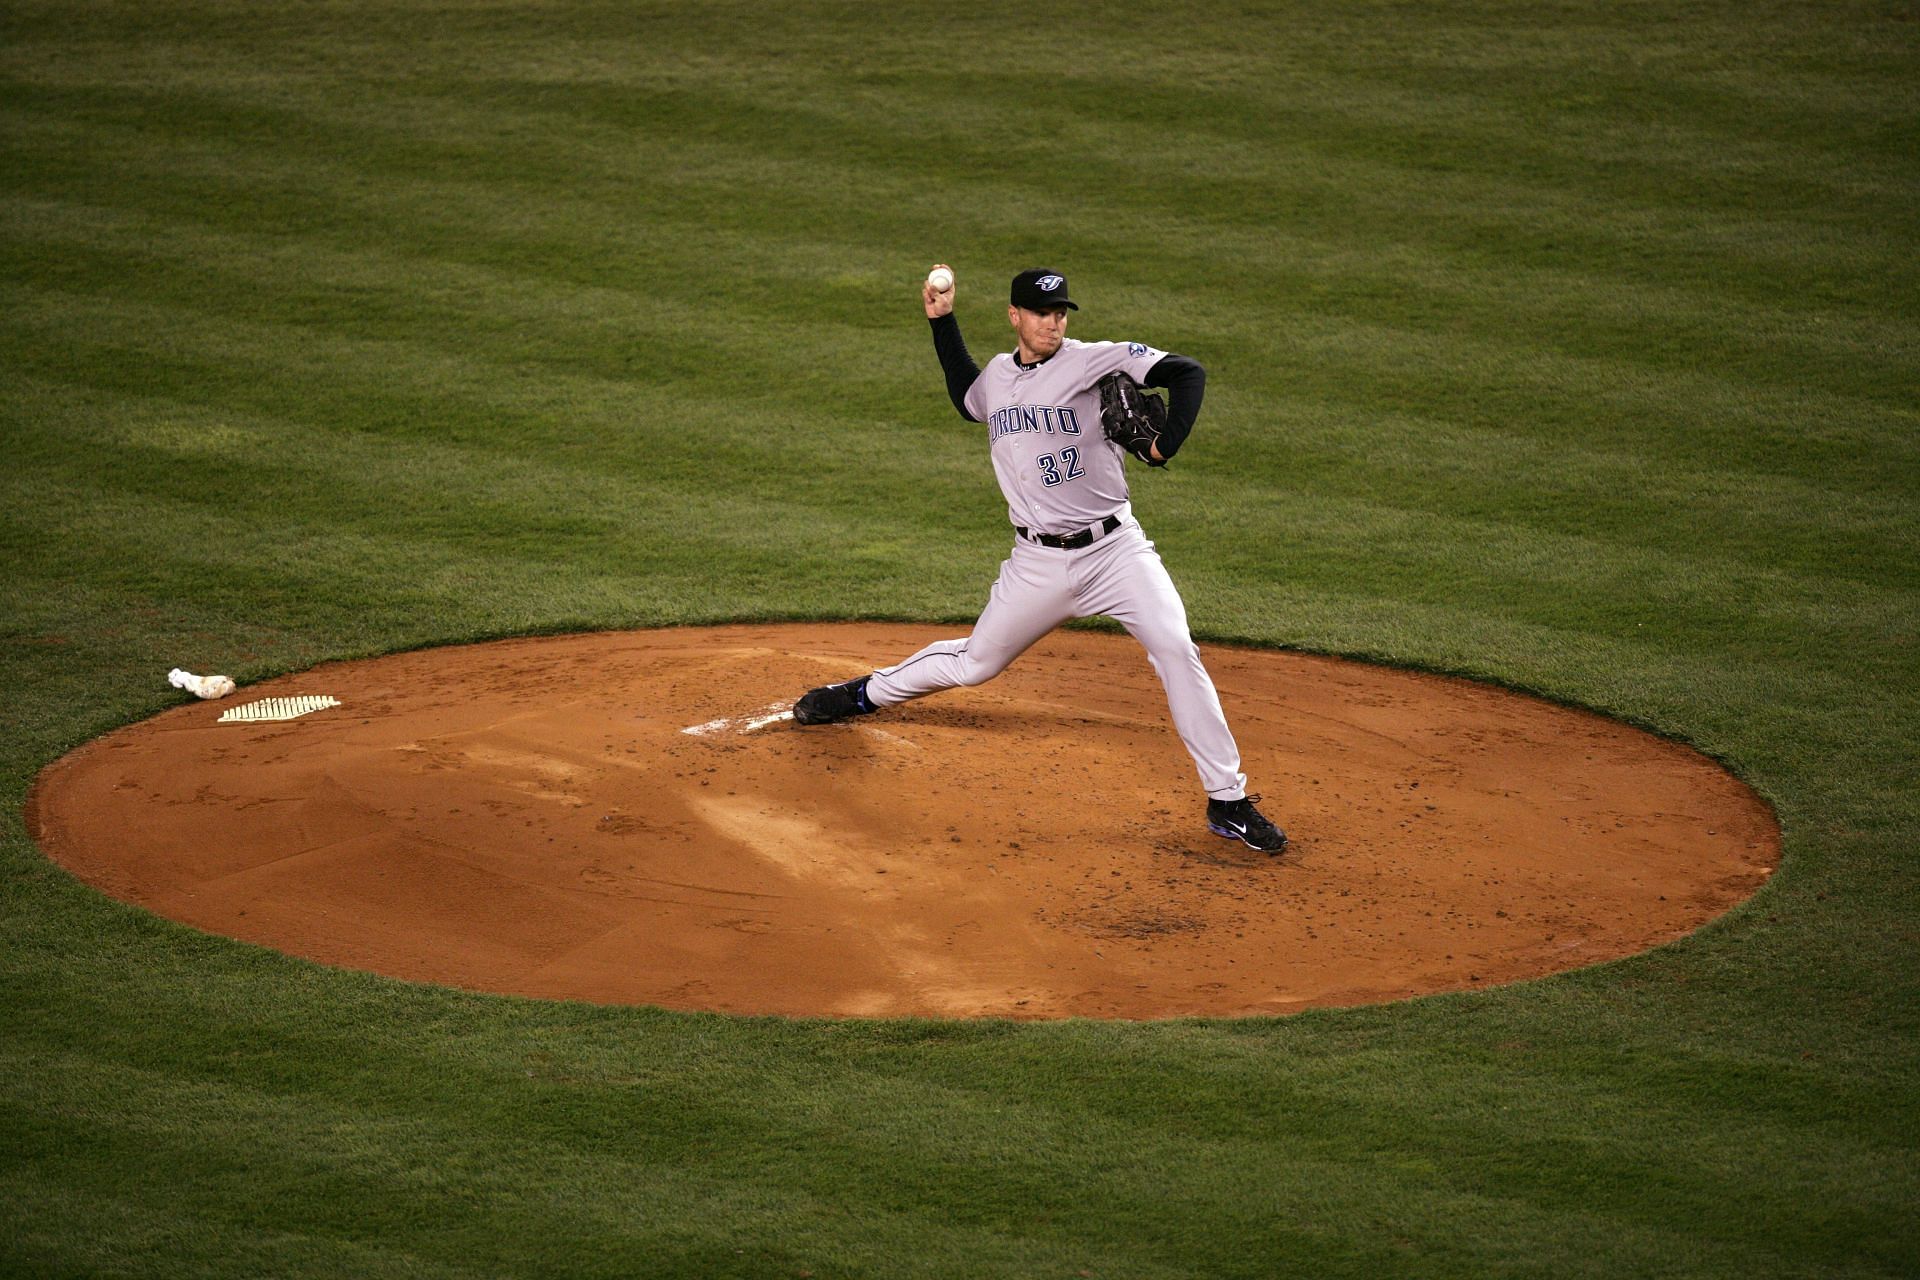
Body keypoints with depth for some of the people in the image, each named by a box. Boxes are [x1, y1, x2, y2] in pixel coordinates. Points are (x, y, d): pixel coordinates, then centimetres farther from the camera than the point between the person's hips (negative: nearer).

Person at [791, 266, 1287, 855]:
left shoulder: (1092, 361, -8)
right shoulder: (998, 375, 9)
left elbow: (1187, 373, -14)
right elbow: (967, 400, 34)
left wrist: (1165, 446, -27)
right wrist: (942, 321, 26)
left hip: (1115, 550, -3)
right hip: (1039, 561, 4)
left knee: (1176, 651, -20)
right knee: (975, 663, 14)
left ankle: (1228, 802, -15)